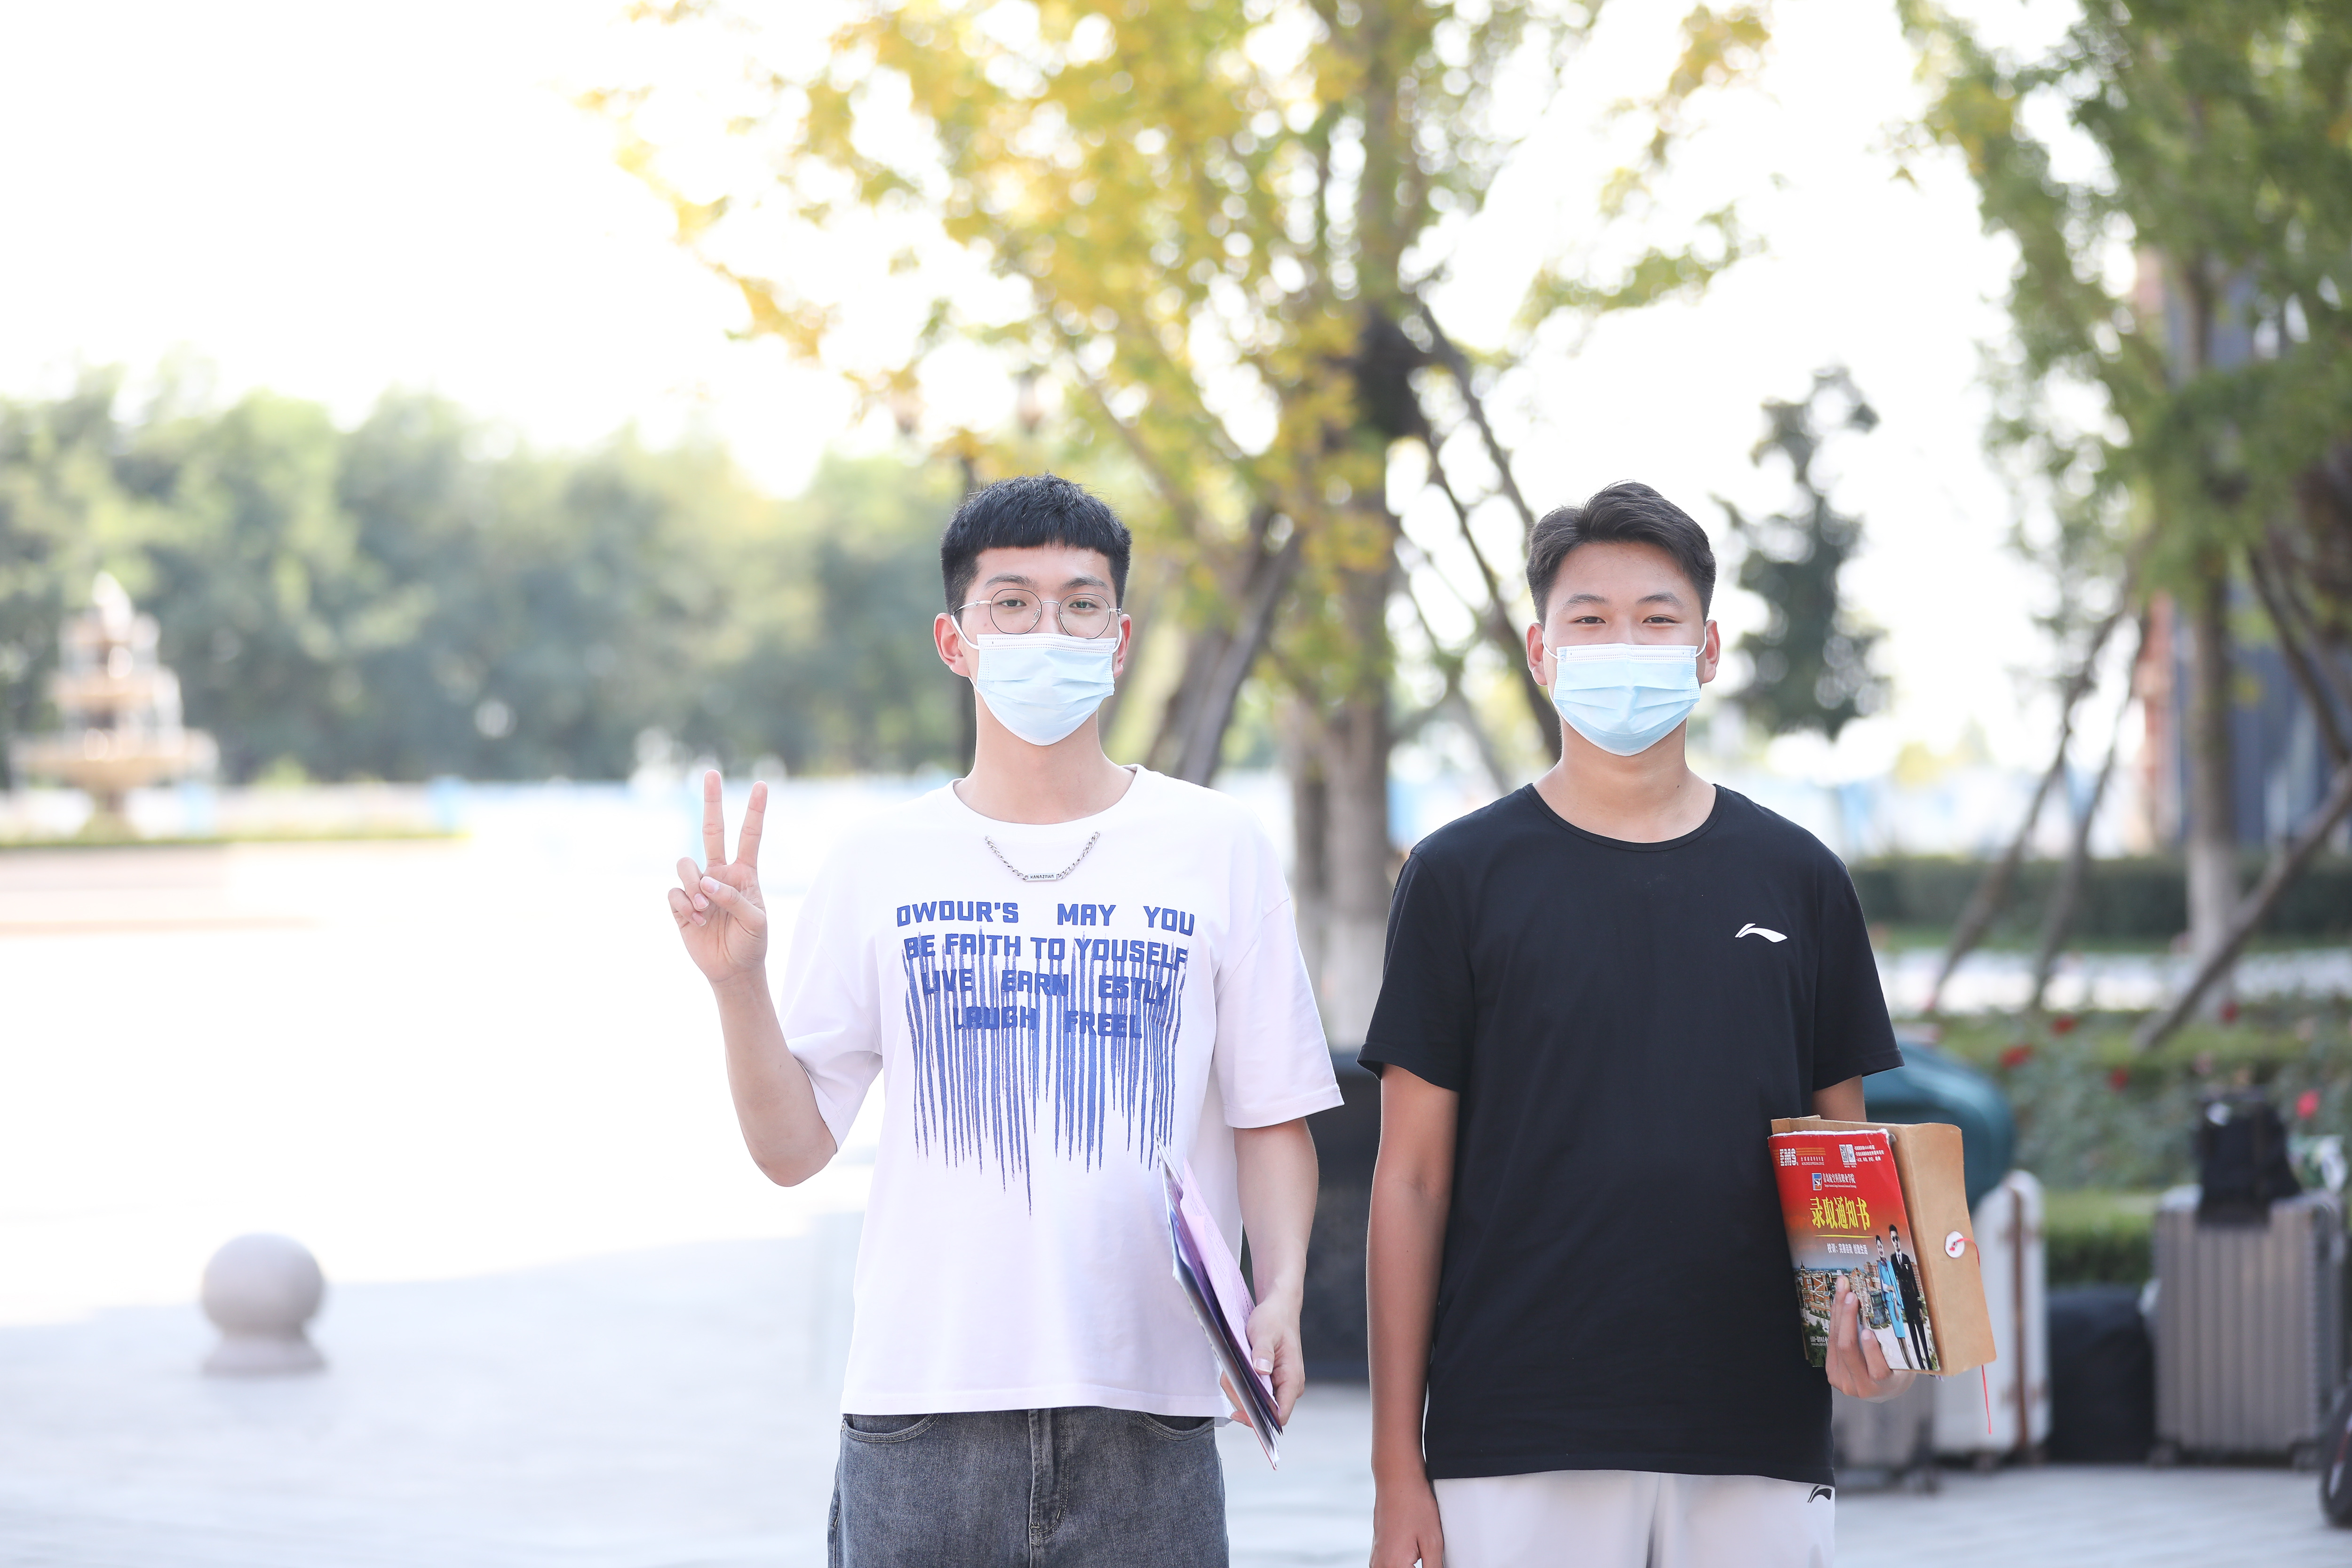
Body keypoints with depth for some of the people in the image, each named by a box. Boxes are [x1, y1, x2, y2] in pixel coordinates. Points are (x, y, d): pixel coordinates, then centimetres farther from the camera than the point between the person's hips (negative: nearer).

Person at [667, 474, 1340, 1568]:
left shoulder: (1216, 849, 6)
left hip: (1144, 1409, 0)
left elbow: (1273, 1119, 8)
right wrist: (738, 982, -8)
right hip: (920, 1405, 1)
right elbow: (793, 1147, 6)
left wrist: (1280, 1294, -8)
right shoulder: (880, 863, 7)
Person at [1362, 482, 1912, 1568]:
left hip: (1757, 1443, 2)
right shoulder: (1461, 876, 3)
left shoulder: (1795, 878, 10)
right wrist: (1397, 1467, -3)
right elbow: (1413, 1179, 3)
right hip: (1519, 1450, -2)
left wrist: (1868, 1324, -7)